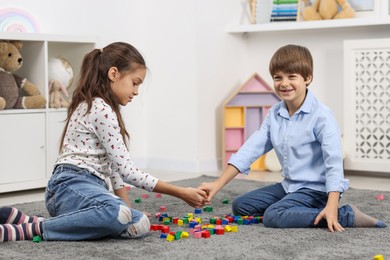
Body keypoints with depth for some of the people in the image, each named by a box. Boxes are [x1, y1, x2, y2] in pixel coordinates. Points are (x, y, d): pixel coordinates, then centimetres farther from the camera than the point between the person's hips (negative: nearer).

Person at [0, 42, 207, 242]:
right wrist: (180, 193, -9)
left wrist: (127, 209, 12)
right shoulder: (101, 109, -9)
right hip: (72, 187, -11)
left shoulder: (101, 108, 24)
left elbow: (114, 165, 22)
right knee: (117, 212, -41)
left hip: (89, 188, 11)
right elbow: (126, 170, -12)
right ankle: (33, 228, -21)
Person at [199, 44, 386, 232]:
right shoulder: (274, 114, 2)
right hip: (289, 186, 8)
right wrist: (217, 185, -9)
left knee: (274, 216, -29)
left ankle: (348, 216, -19)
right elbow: (250, 149, -1)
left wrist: (331, 207, -32)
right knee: (240, 206, 4)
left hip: (316, 189, -8)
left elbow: (334, 163, -21)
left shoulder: (321, 116, -18)